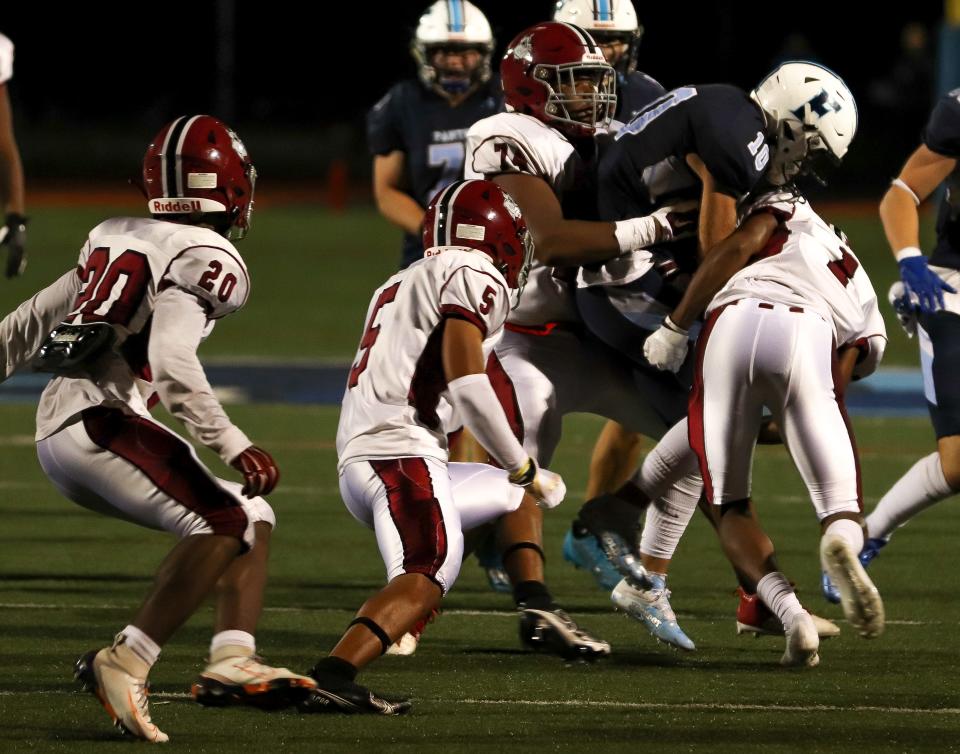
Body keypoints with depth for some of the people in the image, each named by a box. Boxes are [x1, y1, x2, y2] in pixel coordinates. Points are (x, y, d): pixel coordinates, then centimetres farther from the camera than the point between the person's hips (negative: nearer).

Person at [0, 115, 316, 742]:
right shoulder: (206, 259, -6)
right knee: (223, 525, -21)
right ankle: (126, 665, -29)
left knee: (253, 518, 13)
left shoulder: (116, 239, 20)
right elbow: (172, 366, -20)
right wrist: (235, 448, -21)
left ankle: (233, 662, -2)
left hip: (56, 436, 9)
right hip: (100, 419, -9)